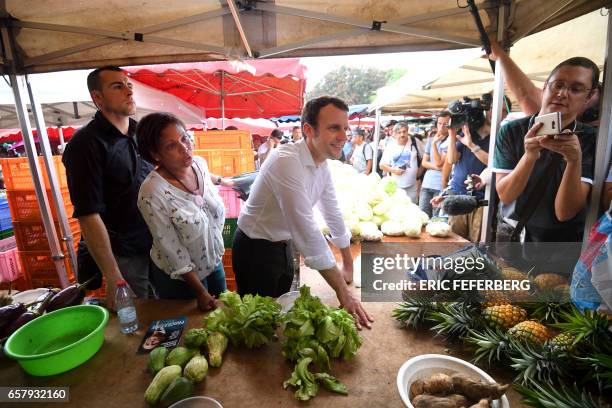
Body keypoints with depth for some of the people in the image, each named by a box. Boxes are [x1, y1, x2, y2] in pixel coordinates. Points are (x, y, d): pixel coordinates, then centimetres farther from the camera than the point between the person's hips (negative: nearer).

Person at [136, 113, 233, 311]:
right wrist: (200, 292, -16)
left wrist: (221, 180, 35)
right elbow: (171, 249, -22)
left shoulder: (199, 163, -11)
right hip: (179, 277, -5)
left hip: (214, 262, 6)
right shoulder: (152, 193, -30)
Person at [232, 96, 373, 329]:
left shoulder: (322, 164, -3)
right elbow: (307, 230, -33)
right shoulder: (287, 161, -30)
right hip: (255, 250, -7)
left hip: (282, 246, 7)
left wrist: (348, 265, 12)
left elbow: (333, 214, 6)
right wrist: (343, 292, -27)